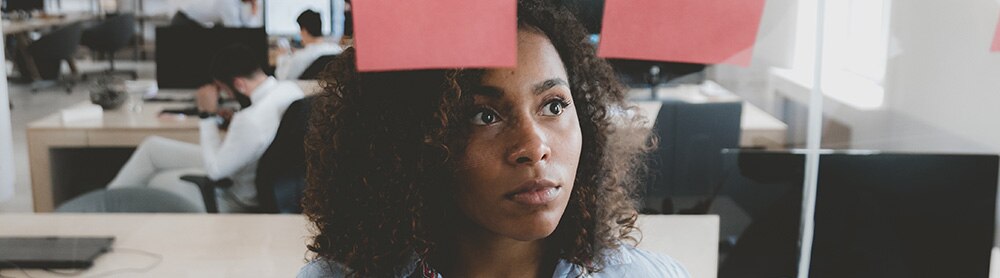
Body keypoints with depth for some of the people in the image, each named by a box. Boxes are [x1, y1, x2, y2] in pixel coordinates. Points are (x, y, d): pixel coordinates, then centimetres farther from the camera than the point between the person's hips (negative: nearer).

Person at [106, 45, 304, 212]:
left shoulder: (251, 120, -38)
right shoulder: (291, 88, -12)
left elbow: (215, 170, -23)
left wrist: (208, 115, -19)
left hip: (236, 200, -9)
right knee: (152, 146, 15)